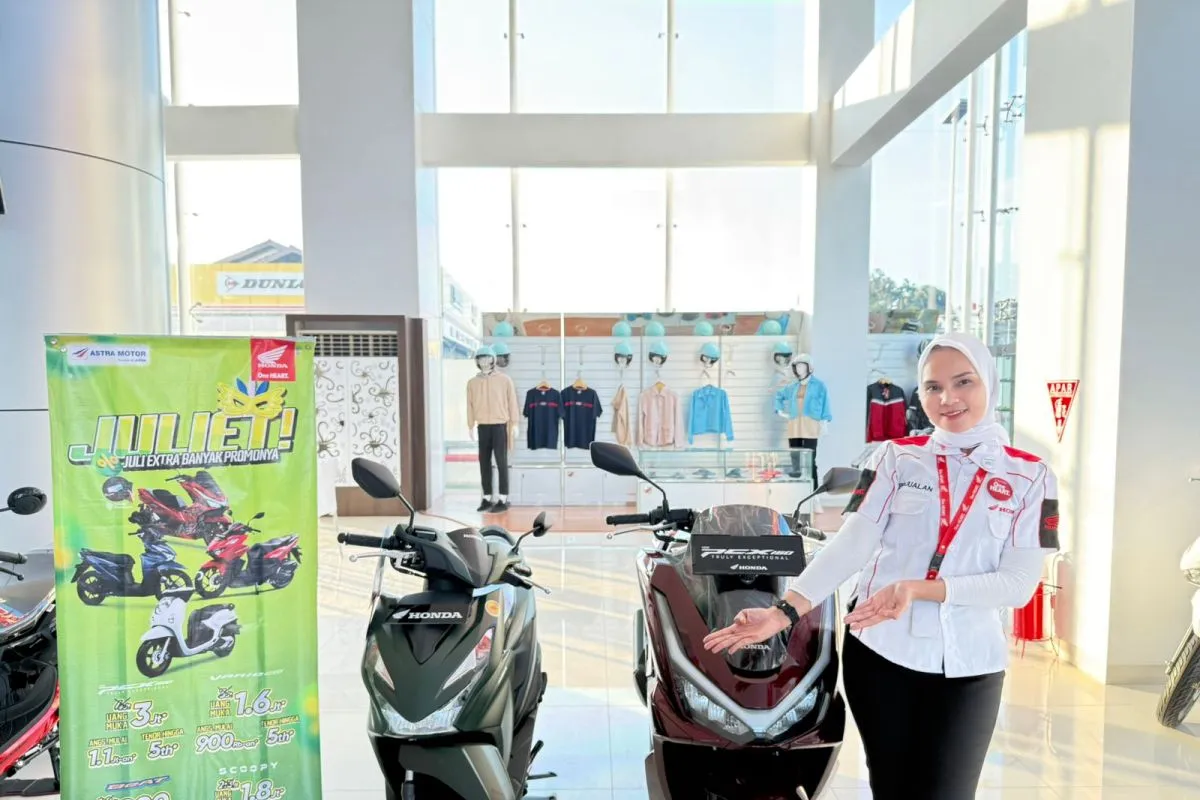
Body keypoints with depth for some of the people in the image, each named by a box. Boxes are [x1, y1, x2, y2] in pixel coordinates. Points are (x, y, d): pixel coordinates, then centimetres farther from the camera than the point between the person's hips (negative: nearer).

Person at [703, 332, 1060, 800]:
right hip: (878, 650, 0)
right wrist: (785, 611, -23)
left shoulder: (1031, 476, 1)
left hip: (967, 663, 0)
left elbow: (1019, 584, -7)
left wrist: (918, 589, -21)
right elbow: (851, 544, -10)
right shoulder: (895, 457, 1)